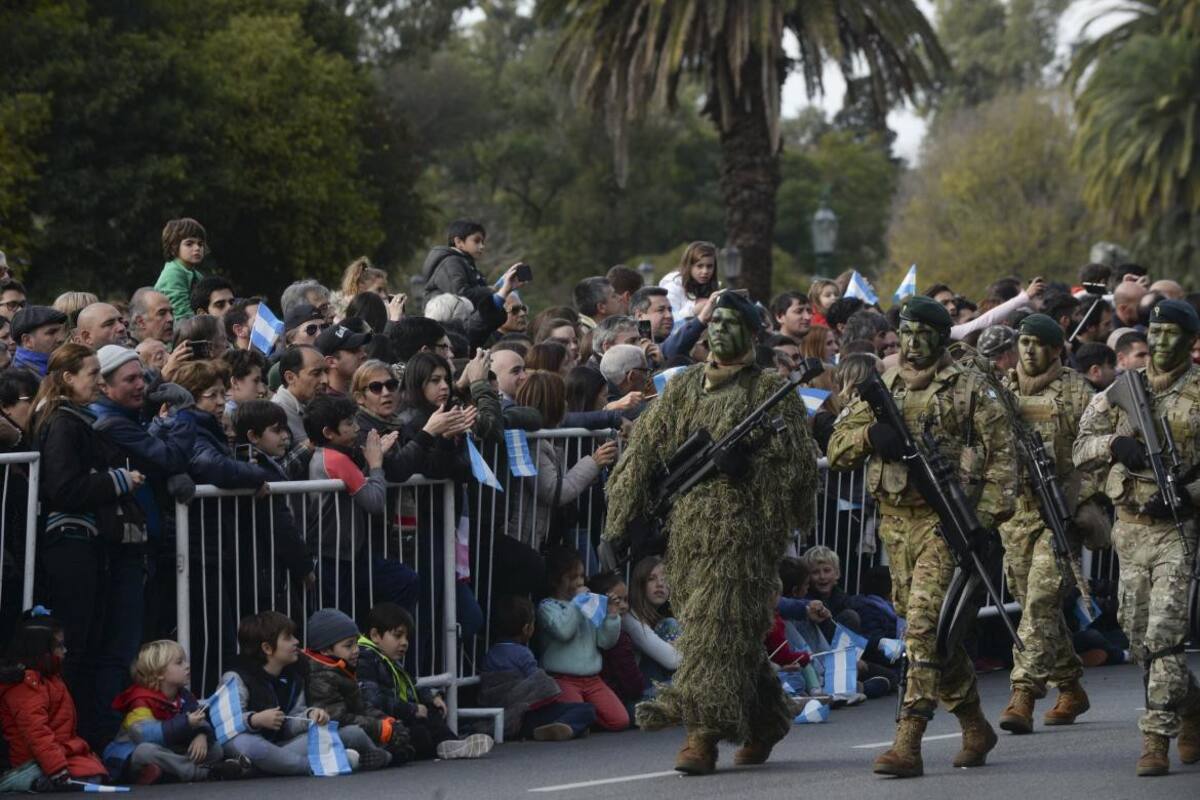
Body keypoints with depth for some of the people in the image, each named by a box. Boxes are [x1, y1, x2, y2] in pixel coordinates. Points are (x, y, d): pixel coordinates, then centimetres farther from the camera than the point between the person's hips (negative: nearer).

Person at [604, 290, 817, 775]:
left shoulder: (772, 391, 1)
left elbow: (798, 461, -4)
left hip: (741, 528, -6)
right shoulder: (683, 388, 15)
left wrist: (749, 465, -19)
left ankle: (704, 734, -15)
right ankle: (764, 721, 23)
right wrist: (621, 522, 8)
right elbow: (645, 452, 13)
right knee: (713, 624, 9)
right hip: (687, 526, 6)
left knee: (720, 624, -12)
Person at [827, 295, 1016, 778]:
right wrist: (870, 435, -11)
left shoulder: (968, 389, 1)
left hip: (944, 521, -6)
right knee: (936, 633, 12)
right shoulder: (879, 388, 14)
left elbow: (1002, 455, -1)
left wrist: (987, 516, -12)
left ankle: (908, 742, -18)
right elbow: (837, 451, 10)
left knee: (925, 626, -15)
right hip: (895, 521, 6)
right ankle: (975, 728, 27)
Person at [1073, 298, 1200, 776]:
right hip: (1130, 528, 5)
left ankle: (1156, 738, -11)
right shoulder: (1121, 391, 10)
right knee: (1139, 637, 10)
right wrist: (1115, 444, -15)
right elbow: (1082, 449, 5)